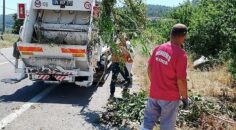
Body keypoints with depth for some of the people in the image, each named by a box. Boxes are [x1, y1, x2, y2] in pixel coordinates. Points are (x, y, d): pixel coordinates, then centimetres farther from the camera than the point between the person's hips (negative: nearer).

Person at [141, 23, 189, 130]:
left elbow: (149, 69, 8)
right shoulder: (180, 54, -19)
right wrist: (185, 98, -5)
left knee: (148, 121, 16)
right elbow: (181, 80, -18)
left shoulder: (158, 48, 0)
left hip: (154, 93, 5)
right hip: (170, 97, -5)